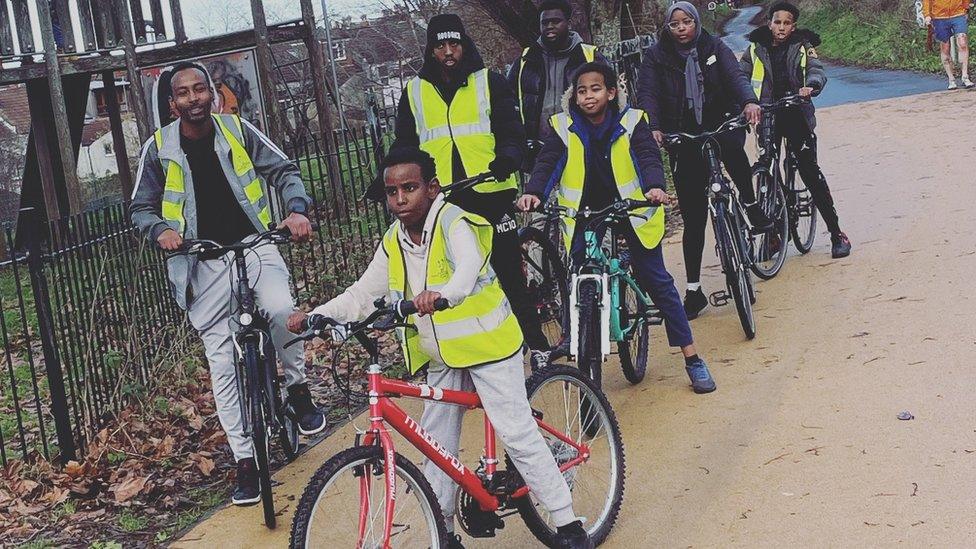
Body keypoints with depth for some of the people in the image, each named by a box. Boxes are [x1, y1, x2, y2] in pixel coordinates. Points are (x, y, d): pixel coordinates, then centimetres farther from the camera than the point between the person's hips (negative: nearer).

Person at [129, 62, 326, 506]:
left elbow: (285, 171, 4)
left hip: (254, 246, 0)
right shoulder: (159, 148, -1)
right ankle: (245, 461, 9)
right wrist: (161, 231, -13)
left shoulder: (237, 130, 0)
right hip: (204, 263, 1)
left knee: (281, 309, -31)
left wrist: (296, 210, -14)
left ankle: (298, 388, -3)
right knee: (224, 365, -1)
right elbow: (140, 208, 9)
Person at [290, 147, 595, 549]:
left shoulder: (453, 222, -16)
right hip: (440, 358, 7)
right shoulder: (394, 243, 4)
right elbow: (362, 294, 6)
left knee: (518, 434, -8)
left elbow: (470, 266, -37)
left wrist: (442, 293, -58)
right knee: (436, 446, 10)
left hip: (486, 345, -7)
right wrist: (317, 315, -9)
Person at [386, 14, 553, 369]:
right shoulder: (415, 91, 10)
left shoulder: (490, 82, 4)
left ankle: (537, 345, 11)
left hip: (491, 194, -2)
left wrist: (507, 157, -23)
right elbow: (404, 145, 15)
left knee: (509, 273, 1)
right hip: (442, 202, 2)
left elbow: (512, 132, 0)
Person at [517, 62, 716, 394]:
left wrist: (655, 187, -38)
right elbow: (547, 164, -11)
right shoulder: (564, 127, -3)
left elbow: (649, 158, -17)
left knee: (657, 280, -1)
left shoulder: (631, 122, -6)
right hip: (585, 213, 2)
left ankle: (692, 359, 4)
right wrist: (533, 193, -32)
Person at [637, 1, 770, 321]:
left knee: (731, 144, -39)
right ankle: (693, 290, 8)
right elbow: (647, 94, -10)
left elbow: (735, 75, -11)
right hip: (684, 139, 0)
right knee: (693, 217, -1)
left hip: (720, 124, 0)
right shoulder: (656, 56, 2)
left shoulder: (714, 48, 4)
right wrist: (653, 128, -30)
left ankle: (751, 205, -15)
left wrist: (749, 101, -33)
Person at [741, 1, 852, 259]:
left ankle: (836, 233, 1)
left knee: (810, 171, -6)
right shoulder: (757, 49, 5)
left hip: (796, 114, -2)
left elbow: (817, 71, -13)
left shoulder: (802, 47, 1)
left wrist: (811, 85, -36)